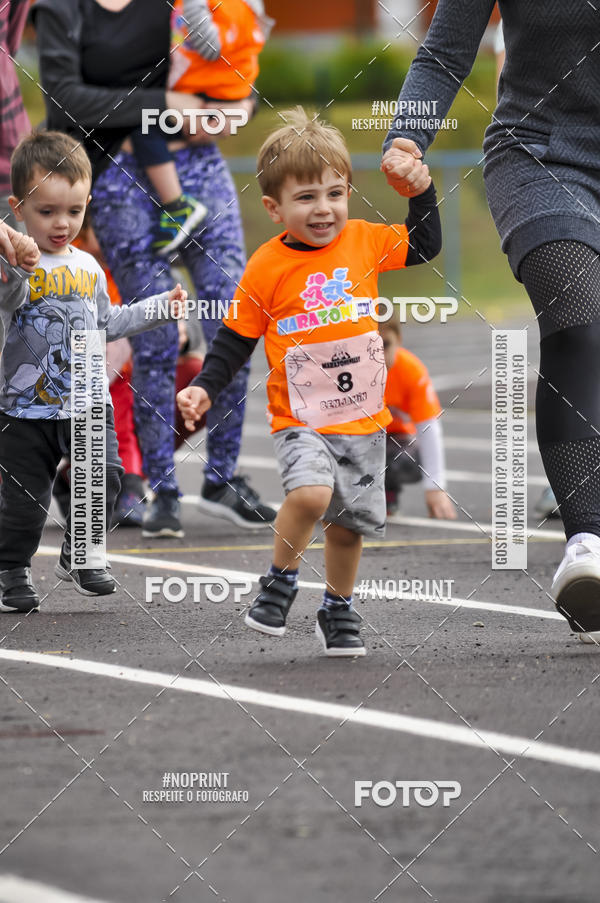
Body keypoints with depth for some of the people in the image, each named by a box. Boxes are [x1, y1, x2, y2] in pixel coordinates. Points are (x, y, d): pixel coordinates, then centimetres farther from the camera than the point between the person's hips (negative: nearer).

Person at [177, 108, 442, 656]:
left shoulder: (364, 241, 0)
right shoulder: (267, 268, -8)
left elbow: (424, 246, 16)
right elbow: (235, 339, 0)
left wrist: (422, 193, 2)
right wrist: (204, 388, -10)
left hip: (364, 417, 4)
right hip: (301, 419, -4)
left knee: (349, 524, 12)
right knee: (310, 493, -28)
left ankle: (339, 611, 35)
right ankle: (281, 580, -3)